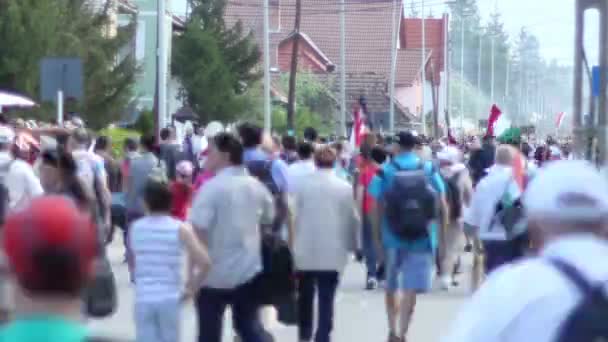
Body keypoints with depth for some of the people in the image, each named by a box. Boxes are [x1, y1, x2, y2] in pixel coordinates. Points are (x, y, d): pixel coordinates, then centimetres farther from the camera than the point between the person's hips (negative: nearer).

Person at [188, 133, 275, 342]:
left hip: (214, 273, -5)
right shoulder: (256, 186, 4)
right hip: (248, 270, 5)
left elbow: (198, 230, -22)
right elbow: (270, 219, 18)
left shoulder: (212, 187, -17)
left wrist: (191, 269, -16)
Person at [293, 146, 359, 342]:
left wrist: (293, 244, 7)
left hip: (305, 250, 2)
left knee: (305, 296, 19)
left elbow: (295, 216, -1)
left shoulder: (303, 185, -3)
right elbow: (352, 219, 0)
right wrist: (352, 245, 13)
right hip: (332, 252, -1)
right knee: (326, 300, -1)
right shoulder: (345, 187, -4)